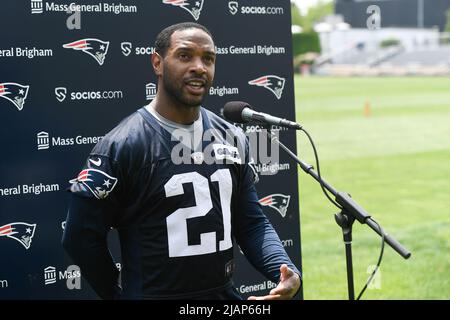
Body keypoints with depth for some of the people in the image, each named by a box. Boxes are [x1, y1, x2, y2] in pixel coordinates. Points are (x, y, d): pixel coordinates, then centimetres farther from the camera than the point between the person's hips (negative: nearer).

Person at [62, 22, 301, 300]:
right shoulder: (122, 144, -14)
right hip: (152, 293, -5)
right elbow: (82, 236, -12)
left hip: (225, 293, 5)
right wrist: (121, 293, -4)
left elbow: (251, 223, 5)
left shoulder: (232, 139, 3)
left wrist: (288, 271, -11)